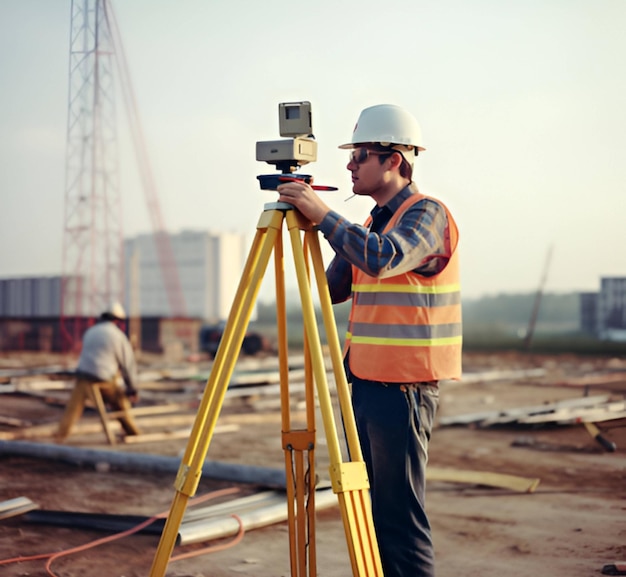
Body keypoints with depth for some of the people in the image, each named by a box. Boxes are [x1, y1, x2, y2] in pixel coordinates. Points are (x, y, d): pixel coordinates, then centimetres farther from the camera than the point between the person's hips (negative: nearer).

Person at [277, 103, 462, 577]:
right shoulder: (375, 222, 17)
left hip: (403, 389, -9)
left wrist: (323, 215, -22)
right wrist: (311, 225, 5)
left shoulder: (428, 214, -10)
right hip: (367, 384, 9)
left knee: (400, 515, -6)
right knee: (370, 510, 13)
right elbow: (334, 289, 15)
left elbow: (382, 259, -29)